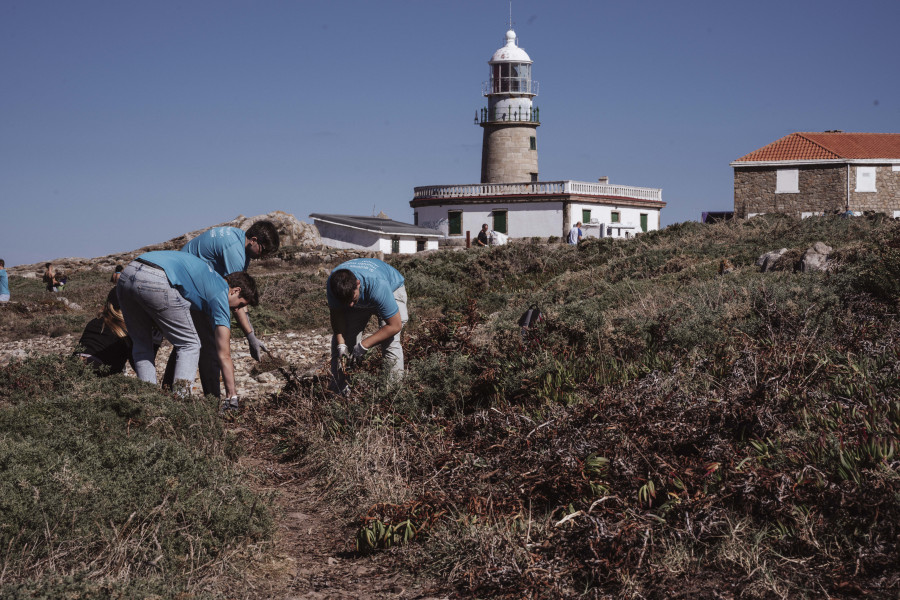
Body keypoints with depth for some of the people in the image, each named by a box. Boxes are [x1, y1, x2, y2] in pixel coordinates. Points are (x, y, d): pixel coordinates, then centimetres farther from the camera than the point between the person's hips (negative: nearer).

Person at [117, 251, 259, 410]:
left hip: (127, 274, 7)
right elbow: (224, 355, 11)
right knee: (190, 345, 10)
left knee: (142, 347, 21)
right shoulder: (220, 295, 13)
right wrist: (232, 397, 13)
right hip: (156, 283, -7)